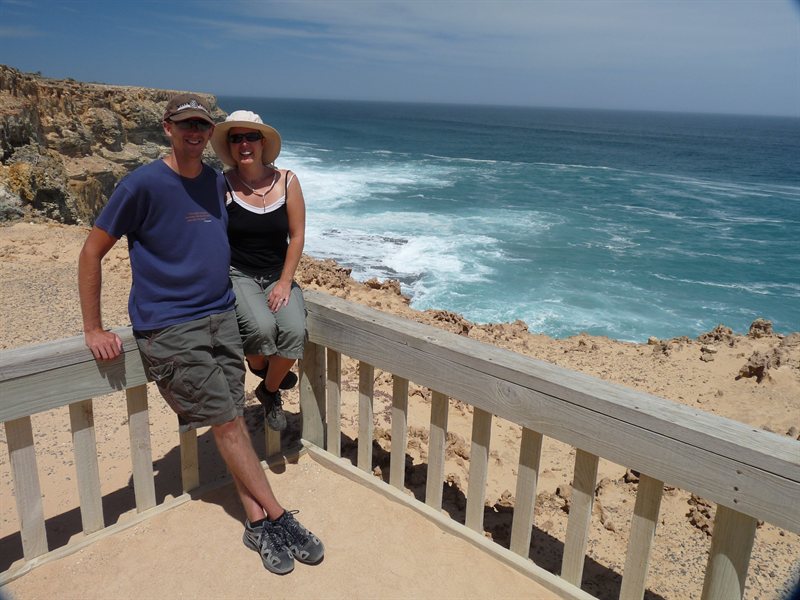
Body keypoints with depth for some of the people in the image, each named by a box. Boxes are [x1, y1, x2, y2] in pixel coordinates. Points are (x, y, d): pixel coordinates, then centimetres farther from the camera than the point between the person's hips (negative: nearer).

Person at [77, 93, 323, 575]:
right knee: (228, 422, -5)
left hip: (221, 317, 5)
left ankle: (257, 522, 5)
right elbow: (91, 253, -5)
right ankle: (278, 516, 5)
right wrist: (94, 330, -5)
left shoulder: (216, 181, 10)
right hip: (168, 330, -5)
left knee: (233, 418, 0)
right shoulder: (143, 184, -9)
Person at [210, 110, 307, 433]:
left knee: (295, 331, -23)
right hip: (237, 276, -2)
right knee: (262, 327, -30)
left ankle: (269, 389, 8)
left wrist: (285, 282, -6)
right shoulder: (222, 185, -9)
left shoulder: (286, 180, -2)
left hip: (278, 276, 3)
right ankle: (257, 364, 10)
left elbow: (297, 235, -1)